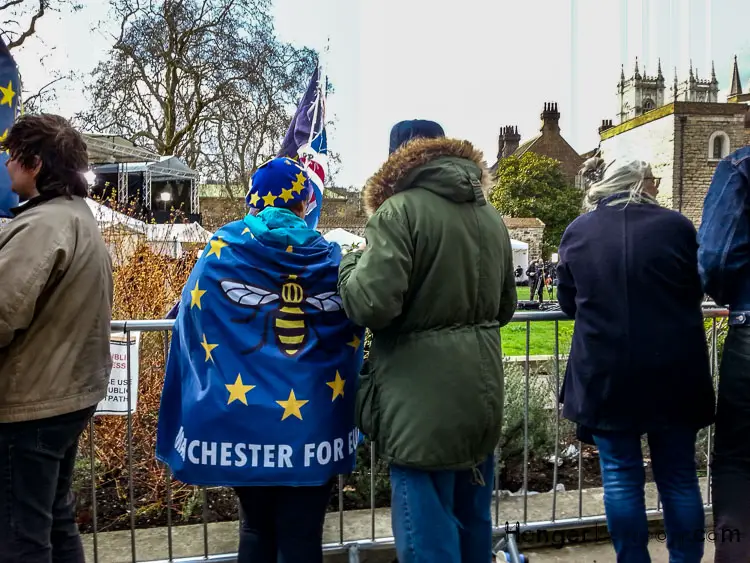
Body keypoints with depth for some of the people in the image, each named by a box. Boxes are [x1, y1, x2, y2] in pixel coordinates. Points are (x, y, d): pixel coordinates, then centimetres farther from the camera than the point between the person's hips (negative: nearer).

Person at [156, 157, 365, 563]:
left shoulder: (224, 248, -2)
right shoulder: (331, 257, 2)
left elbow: (193, 317, 2)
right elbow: (353, 333, 13)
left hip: (245, 419, 1)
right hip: (315, 424, 0)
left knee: (256, 528, 20)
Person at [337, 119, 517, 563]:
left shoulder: (400, 210, -12)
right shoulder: (491, 217, 11)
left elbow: (371, 305, -20)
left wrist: (350, 266, -1)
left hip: (423, 395, -7)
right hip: (481, 390, 8)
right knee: (473, 520, 21)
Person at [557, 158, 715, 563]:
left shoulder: (577, 231, 1)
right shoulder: (676, 225, -3)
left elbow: (568, 302, 9)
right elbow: (697, 290, 11)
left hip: (605, 371, 0)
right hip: (674, 370, 0)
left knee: (621, 476, 10)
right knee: (679, 476, 13)